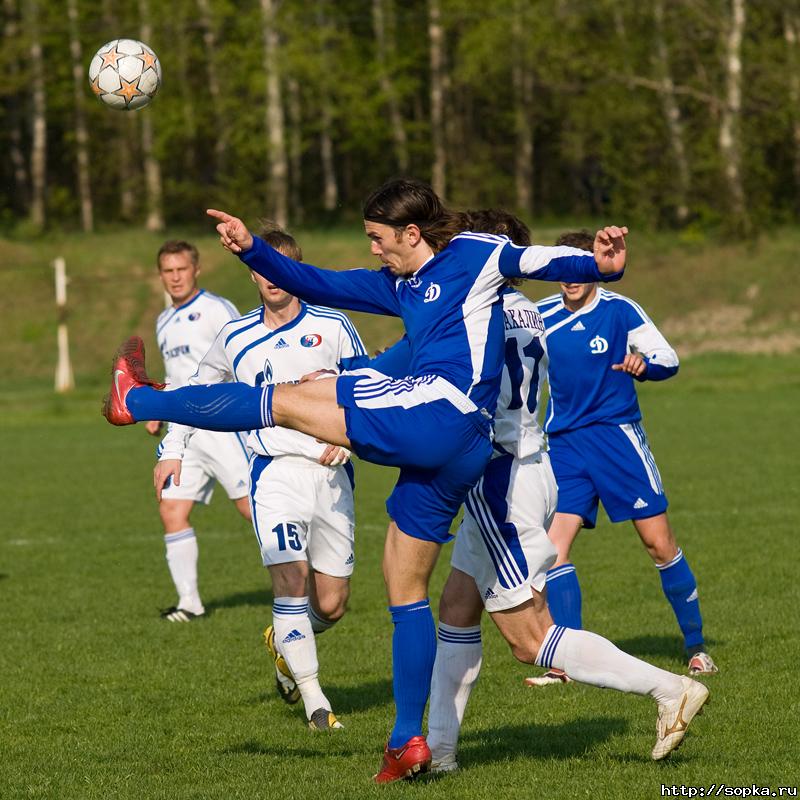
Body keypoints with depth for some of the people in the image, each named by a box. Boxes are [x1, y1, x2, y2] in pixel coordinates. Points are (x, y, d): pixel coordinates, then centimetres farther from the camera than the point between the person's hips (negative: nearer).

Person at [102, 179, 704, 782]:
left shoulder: (474, 256, 6)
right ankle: (408, 741, 15)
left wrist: (602, 264, -15)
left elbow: (542, 261, 3)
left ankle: (138, 401, 8)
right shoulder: (400, 287, 27)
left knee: (287, 400, -5)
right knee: (403, 587, 13)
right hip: (451, 458, 10)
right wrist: (252, 250, 14)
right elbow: (318, 285, 25)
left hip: (443, 410, -10)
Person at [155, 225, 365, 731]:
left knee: (331, 605, 3)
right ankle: (314, 700, -12)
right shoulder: (237, 337, 7)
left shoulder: (332, 326, 3)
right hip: (275, 471, -1)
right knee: (291, 582, -20)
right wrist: (174, 449, 13)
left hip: (332, 474, 1)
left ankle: (284, 643, 37)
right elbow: (200, 389, 22)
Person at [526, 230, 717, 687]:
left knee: (659, 543, -4)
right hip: (564, 443, 3)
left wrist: (644, 365, -23)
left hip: (618, 435, -3)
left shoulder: (620, 310, -6)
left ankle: (697, 647, 12)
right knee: (553, 545, -10)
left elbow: (669, 360, -3)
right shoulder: (541, 317, 3)